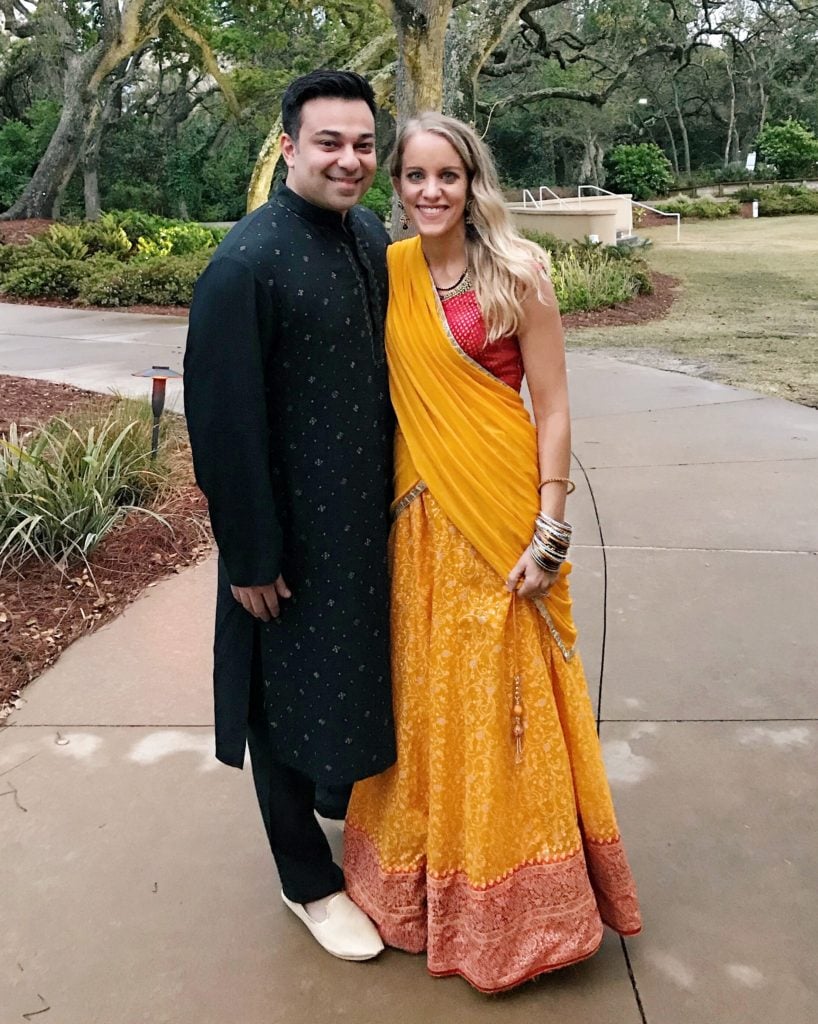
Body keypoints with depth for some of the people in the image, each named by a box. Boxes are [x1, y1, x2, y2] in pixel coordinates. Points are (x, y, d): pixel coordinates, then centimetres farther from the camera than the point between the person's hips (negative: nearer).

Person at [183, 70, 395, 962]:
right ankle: (308, 881, 33)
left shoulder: (373, 238, 3)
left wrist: (399, 487, 13)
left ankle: (356, 811, 50)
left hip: (372, 517, 7)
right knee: (293, 698, 11)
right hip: (295, 530, -7)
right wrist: (251, 556, -17)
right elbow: (222, 419, -20)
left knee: (367, 678, 23)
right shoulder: (247, 262, -20)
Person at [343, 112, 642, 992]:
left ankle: (517, 896, 29)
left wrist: (549, 533, -12)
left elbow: (553, 410, -8)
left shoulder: (516, 273, -7)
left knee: (504, 697, 7)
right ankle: (436, 874, 37)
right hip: (421, 514, 4)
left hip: (503, 508, -4)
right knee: (426, 688, 14)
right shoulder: (389, 272, 5)